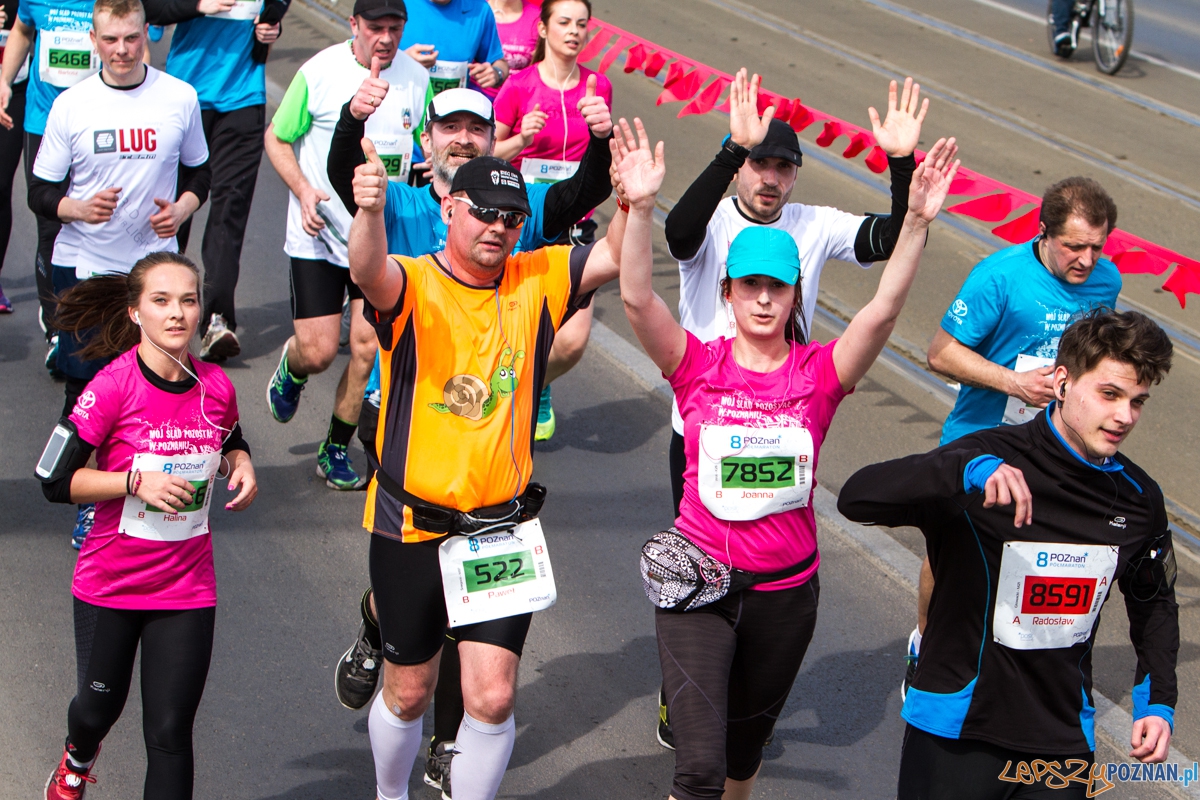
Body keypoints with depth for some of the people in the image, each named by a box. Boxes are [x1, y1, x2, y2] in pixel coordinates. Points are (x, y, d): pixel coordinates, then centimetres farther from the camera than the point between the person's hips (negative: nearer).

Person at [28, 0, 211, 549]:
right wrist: (78, 208, -20)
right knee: (85, 389, 2)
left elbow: (199, 174, 13)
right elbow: (40, 194, 1)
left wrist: (181, 210, -8)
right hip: (82, 266, -1)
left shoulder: (180, 98, 1)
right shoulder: (71, 105, -3)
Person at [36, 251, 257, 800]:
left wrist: (241, 464, -4)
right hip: (111, 584, -2)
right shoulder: (113, 387, -16)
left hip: (187, 586, 2)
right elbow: (55, 481, -15)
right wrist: (136, 480, -25)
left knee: (170, 732, -2)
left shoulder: (216, 388, -4)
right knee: (99, 707, 18)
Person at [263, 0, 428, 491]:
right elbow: (277, 138, 0)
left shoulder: (416, 77, -1)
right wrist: (303, 189, -16)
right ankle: (290, 370, 36)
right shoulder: (318, 73, -11)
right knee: (317, 353, -4)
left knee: (369, 347, -4)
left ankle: (336, 451, 17)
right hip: (319, 234, -2)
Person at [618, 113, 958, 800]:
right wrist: (640, 208, -33)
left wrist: (916, 223, -30)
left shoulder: (820, 373, -3)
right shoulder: (697, 366, -5)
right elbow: (637, 298, -19)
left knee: (746, 745, 21)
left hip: (786, 588, 2)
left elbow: (884, 310, -17)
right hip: (696, 583, -2)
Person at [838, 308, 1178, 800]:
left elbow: (1153, 603, 18)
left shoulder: (1138, 496, 0)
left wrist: (1156, 702, 5)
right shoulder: (992, 460, -16)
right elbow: (856, 499, -29)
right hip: (957, 734, -4)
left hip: (1064, 739, 4)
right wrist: (967, 472, -42)